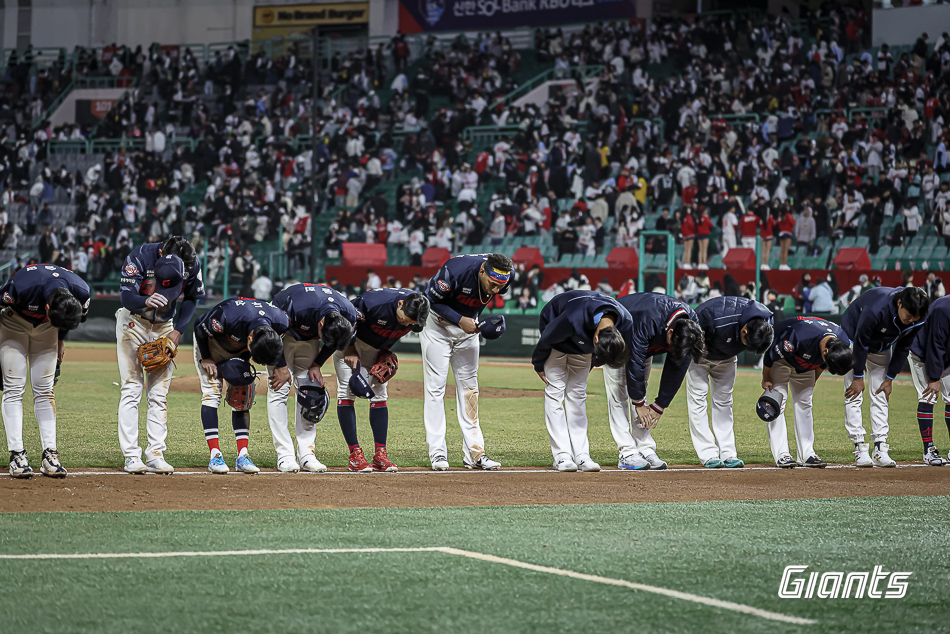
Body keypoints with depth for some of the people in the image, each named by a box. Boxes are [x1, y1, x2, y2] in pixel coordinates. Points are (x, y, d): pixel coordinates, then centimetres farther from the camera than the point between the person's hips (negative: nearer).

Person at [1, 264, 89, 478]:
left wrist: (60, 340, 8)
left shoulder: (81, 292, -28)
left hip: (45, 330, 3)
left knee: (44, 390, -1)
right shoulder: (20, 287, -40)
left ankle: (50, 455, -3)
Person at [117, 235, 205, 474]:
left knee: (159, 394, -1)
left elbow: (192, 299, -1)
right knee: (131, 390, -10)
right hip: (133, 323, -3)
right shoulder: (140, 257, -27)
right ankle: (131, 456, -11)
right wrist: (146, 302, -52)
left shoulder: (192, 265, -17)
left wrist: (178, 330, -11)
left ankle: (155, 455, 0)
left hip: (165, 327, 3)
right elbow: (126, 297, -30)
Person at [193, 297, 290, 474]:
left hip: (239, 351, 4)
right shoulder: (227, 317, -45)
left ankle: (242, 456, -4)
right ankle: (215, 456, -15)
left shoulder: (281, 322, -31)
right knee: (212, 392, -13)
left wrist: (283, 368, -14)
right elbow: (200, 329, -23)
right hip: (211, 343, -4)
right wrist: (205, 358, -13)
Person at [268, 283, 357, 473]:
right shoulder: (297, 307, -42)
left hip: (308, 338, 4)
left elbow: (333, 342, -4)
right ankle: (285, 455, -13)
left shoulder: (349, 315, -26)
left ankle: (306, 454, 1)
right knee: (279, 389, -12)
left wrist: (317, 364, -10)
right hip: (283, 334, -4)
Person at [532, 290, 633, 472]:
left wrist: (589, 366, 8)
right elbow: (547, 338, -23)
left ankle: (581, 455, -2)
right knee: (555, 390, -10)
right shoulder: (573, 319, -45)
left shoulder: (626, 323, -29)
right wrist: (538, 364, -7)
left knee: (577, 393, 1)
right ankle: (562, 456, -13)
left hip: (582, 342, 4)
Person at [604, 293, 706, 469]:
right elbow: (635, 363, -34)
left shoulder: (691, 325, -24)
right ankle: (627, 453, -16)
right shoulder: (648, 321, -44)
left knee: (640, 391, 3)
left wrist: (659, 406, -14)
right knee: (618, 393, -13)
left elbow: (677, 369, -16)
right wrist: (639, 404, -25)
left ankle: (646, 450, 1)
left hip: (645, 343, 6)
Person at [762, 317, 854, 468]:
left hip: (805, 363, 6)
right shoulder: (800, 337, -44)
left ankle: (807, 455, 6)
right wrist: (766, 379, -15)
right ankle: (781, 455, -15)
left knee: (804, 403, 4)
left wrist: (812, 382, 9)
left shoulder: (844, 343, -24)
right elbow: (772, 351, -27)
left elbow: (821, 364, -1)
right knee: (778, 400, -13)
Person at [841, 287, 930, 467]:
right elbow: (861, 343, -28)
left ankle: (880, 450, -1)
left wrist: (889, 379, -5)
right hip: (854, 340, -5)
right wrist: (858, 377, -19)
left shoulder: (917, 319, -24)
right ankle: (860, 448, -11)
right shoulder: (876, 309, -41)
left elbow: (903, 348, -8)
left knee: (881, 397, 0)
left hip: (882, 347, 5)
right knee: (854, 396, -11)